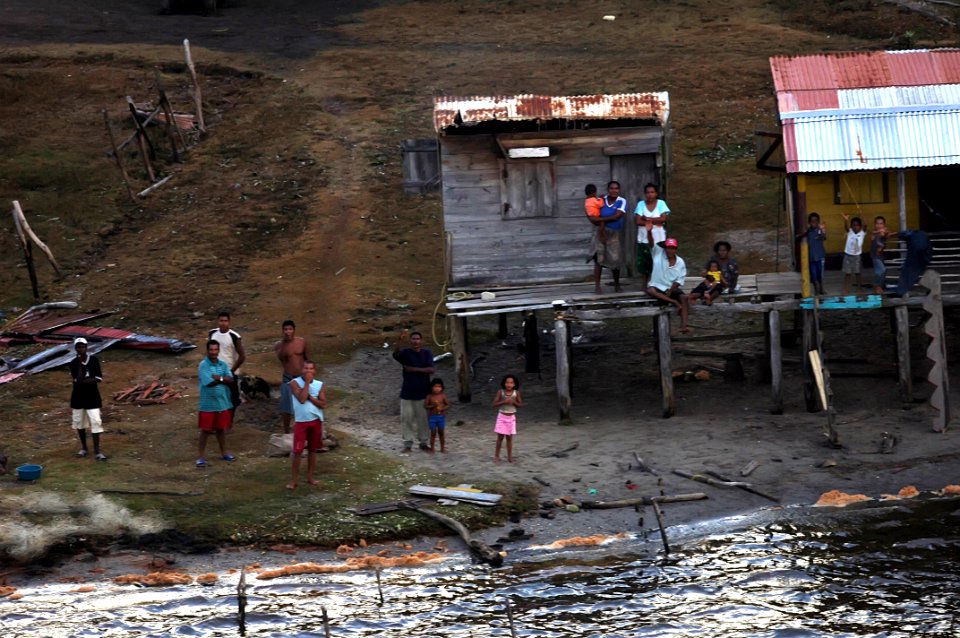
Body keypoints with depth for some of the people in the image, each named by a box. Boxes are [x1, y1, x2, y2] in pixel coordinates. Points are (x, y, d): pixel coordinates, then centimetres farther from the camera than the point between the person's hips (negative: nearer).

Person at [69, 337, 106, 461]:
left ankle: (97, 452, -7)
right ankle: (84, 448, 28)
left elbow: (98, 379, -11)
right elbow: (78, 380, -18)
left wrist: (83, 381, -18)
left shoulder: (94, 360, -5)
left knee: (95, 422, -8)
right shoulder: (73, 363, -6)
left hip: (92, 396, -1)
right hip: (78, 396, 1)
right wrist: (80, 364, -22)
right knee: (79, 422, 11)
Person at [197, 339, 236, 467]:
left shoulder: (223, 364, 2)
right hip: (208, 404, -5)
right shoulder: (203, 366, -14)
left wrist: (218, 378, -20)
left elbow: (231, 380, -6)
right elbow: (209, 382, -23)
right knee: (205, 430, 2)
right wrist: (223, 379, -12)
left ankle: (224, 453, 30)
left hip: (223, 403, 5)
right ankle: (201, 456, 9)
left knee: (221, 428, 17)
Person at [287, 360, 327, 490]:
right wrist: (307, 382, -19)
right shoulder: (295, 383, -9)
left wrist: (309, 396, -16)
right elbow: (301, 399, -22)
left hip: (316, 421, 3)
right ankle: (294, 480, 3)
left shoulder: (320, 385, 0)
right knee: (297, 451, -4)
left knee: (312, 449, 13)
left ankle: (310, 476, 25)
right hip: (301, 421, -3)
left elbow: (323, 404, -7)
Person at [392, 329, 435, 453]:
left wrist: (415, 369, -18)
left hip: (423, 392, 1)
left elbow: (431, 369, -11)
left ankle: (423, 442, 22)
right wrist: (400, 340, -46)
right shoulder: (406, 353, -5)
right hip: (407, 392, -1)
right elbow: (396, 353, -29)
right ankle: (407, 444, 10)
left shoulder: (427, 353, -1)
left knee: (423, 419, 9)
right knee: (406, 418, 1)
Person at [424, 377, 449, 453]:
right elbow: (425, 405, -8)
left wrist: (443, 408, -19)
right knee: (433, 433, 2)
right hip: (432, 416, -1)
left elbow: (448, 405, -1)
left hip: (441, 416, 1)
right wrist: (433, 406, -23)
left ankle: (442, 448, 20)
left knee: (441, 433, 10)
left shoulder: (443, 396, -3)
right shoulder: (429, 396, -6)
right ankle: (432, 448, 11)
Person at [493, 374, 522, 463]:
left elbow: (521, 405, 0)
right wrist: (503, 402, -24)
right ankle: (496, 455, 13)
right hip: (502, 416, -1)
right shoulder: (501, 392, -8)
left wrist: (513, 402, -18)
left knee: (509, 437, 7)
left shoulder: (516, 393, -5)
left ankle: (509, 456, 15)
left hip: (511, 417, 1)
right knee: (500, 437, 1)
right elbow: (495, 404, -10)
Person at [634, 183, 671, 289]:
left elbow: (663, 218, -10)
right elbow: (638, 221, -7)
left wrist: (647, 219, -9)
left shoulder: (661, 203, 2)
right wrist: (655, 222, -9)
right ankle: (644, 286, 10)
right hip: (644, 239, 1)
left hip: (659, 239, -1)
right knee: (643, 264, 2)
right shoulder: (641, 204, 3)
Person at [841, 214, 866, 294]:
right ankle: (846, 290, 10)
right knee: (847, 273, 5)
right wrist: (845, 220, -46)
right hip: (848, 255, 0)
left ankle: (859, 289, 16)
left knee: (858, 273, 7)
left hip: (857, 256, 0)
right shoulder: (850, 232, -4)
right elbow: (846, 227, -22)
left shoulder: (862, 233, -5)